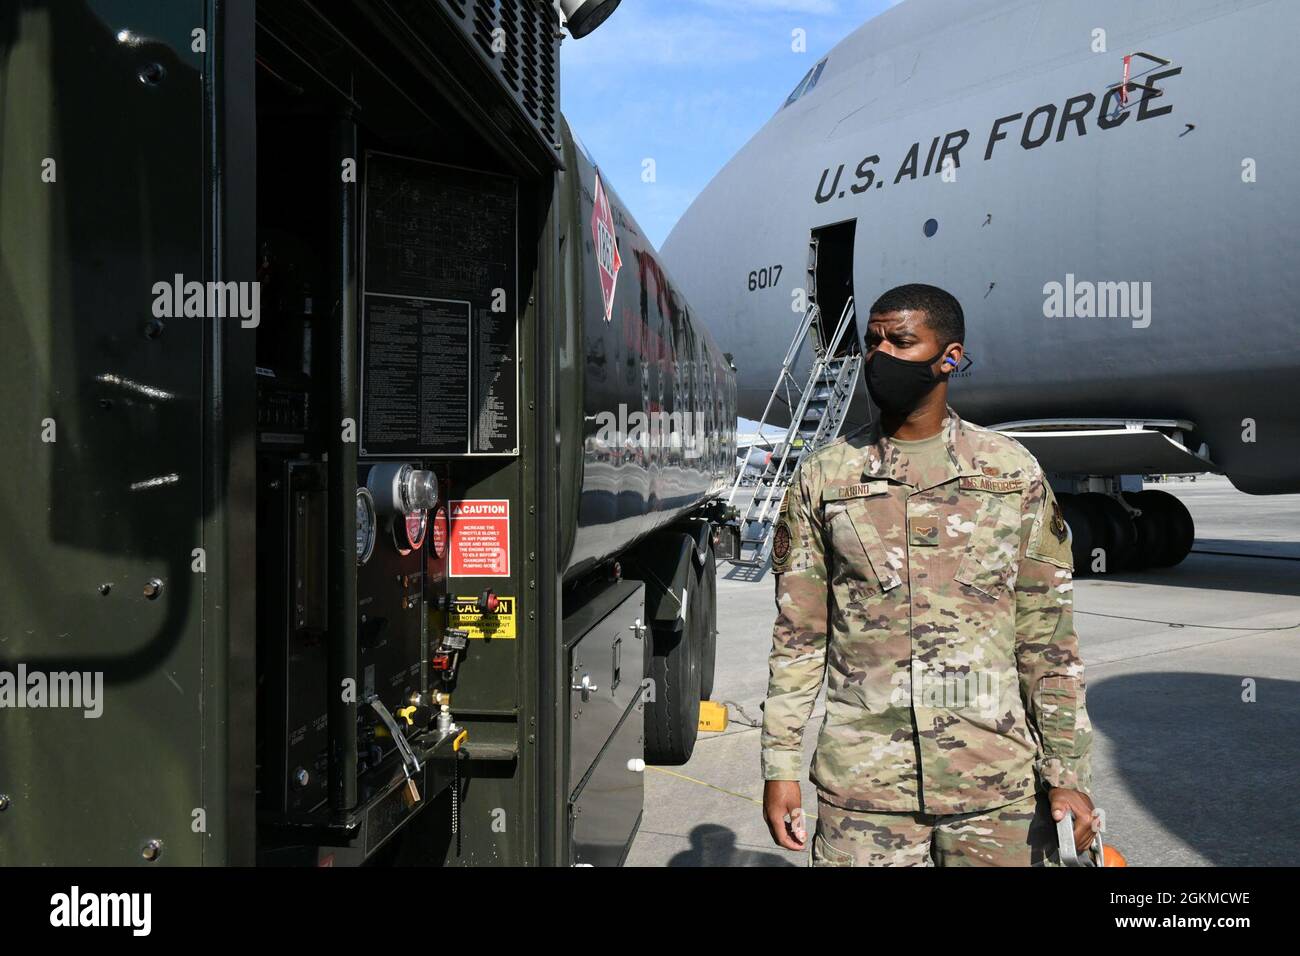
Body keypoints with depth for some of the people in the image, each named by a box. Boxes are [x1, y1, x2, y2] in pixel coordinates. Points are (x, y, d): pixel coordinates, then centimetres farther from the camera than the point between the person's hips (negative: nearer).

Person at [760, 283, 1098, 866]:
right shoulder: (823, 478, 4)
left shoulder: (1014, 473, 3)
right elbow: (798, 635, 6)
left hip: (997, 781, 0)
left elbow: (1048, 636, 4)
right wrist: (780, 767, 2)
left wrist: (1067, 773, 0)